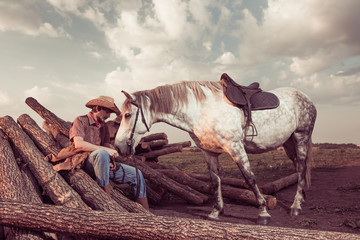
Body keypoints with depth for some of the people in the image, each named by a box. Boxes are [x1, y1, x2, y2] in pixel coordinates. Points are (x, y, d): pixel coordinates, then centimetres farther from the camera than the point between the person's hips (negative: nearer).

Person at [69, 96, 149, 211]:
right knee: (102, 153, -40)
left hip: (101, 163, 7)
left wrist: (111, 160, -7)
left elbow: (107, 144, 15)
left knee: (136, 174, -3)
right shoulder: (81, 121, -3)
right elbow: (78, 144, -19)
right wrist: (105, 149, -22)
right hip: (84, 163, -7)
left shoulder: (103, 126, 19)